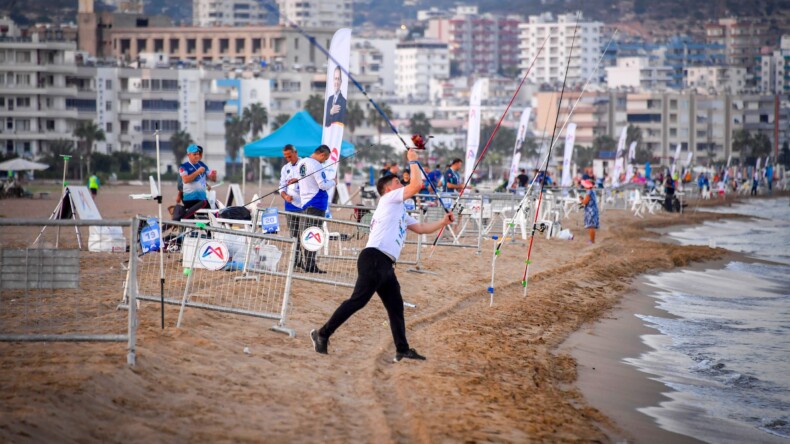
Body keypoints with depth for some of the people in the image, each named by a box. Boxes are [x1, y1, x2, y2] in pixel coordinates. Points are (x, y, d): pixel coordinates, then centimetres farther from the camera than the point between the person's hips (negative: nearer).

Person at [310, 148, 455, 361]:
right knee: (357, 300, -14)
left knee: (396, 306, 11)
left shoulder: (400, 212, 30)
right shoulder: (389, 198, 3)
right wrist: (413, 161, 7)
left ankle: (402, 350, 14)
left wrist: (444, 221, 33)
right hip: (374, 259, -10)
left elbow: (421, 228, 35)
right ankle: (323, 334, -12)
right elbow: (417, 185, -6)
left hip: (385, 265, 10)